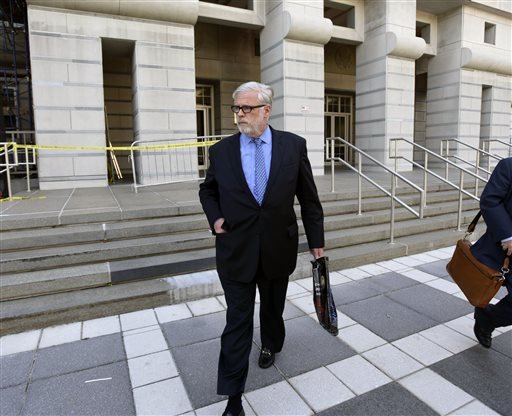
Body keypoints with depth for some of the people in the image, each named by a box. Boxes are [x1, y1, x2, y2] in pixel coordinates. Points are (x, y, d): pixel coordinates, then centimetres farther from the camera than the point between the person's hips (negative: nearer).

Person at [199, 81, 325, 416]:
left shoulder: (294, 145, -4)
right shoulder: (222, 150, -2)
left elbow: (308, 197, 1)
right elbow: (208, 190, 14)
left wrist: (316, 239, 3)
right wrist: (215, 217, -3)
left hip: (278, 249, 1)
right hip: (236, 252, 0)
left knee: (273, 309, 23)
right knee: (237, 323, 5)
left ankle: (271, 345, 56)